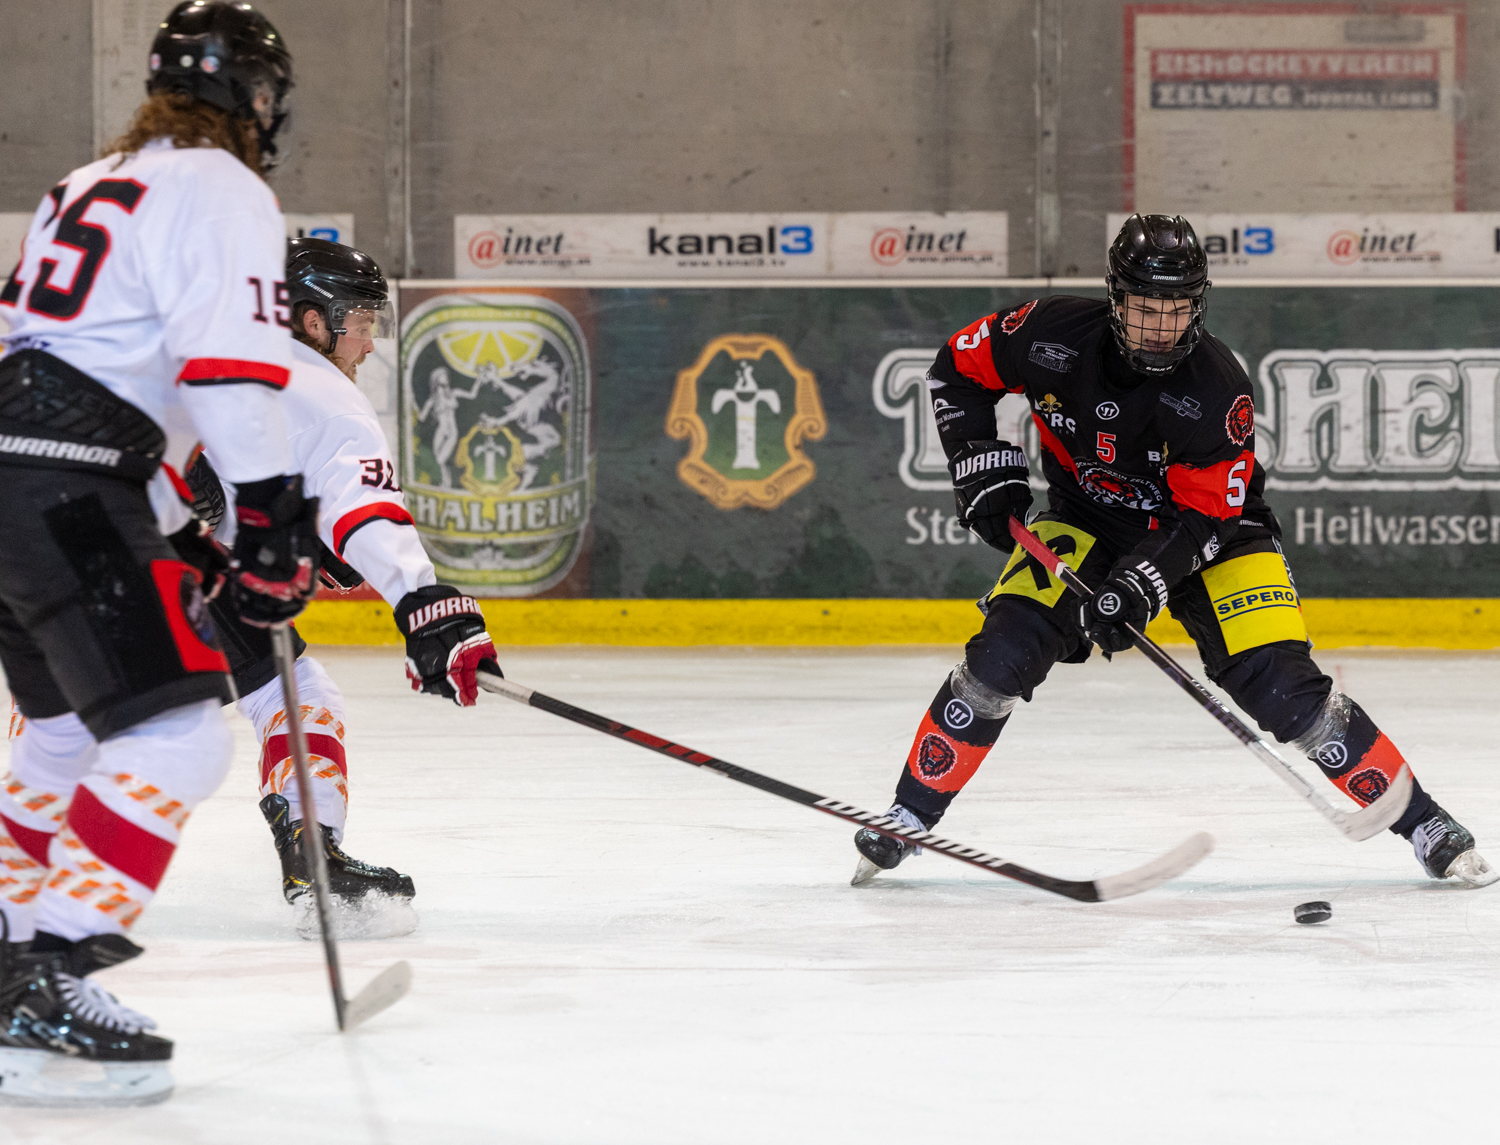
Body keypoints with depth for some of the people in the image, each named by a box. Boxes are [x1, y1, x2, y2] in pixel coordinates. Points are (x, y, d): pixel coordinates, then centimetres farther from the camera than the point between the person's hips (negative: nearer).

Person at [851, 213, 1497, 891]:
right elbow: (957, 370, -3)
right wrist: (985, 468, -11)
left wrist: (1145, 581, -38)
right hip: (1084, 518, 2)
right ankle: (909, 816, -5)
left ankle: (1422, 823, -4)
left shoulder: (1218, 390, -27)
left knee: (1278, 685, -16)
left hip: (1211, 530, -2)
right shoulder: (1053, 335, -21)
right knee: (1007, 649, -20)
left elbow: (1207, 517, -24)